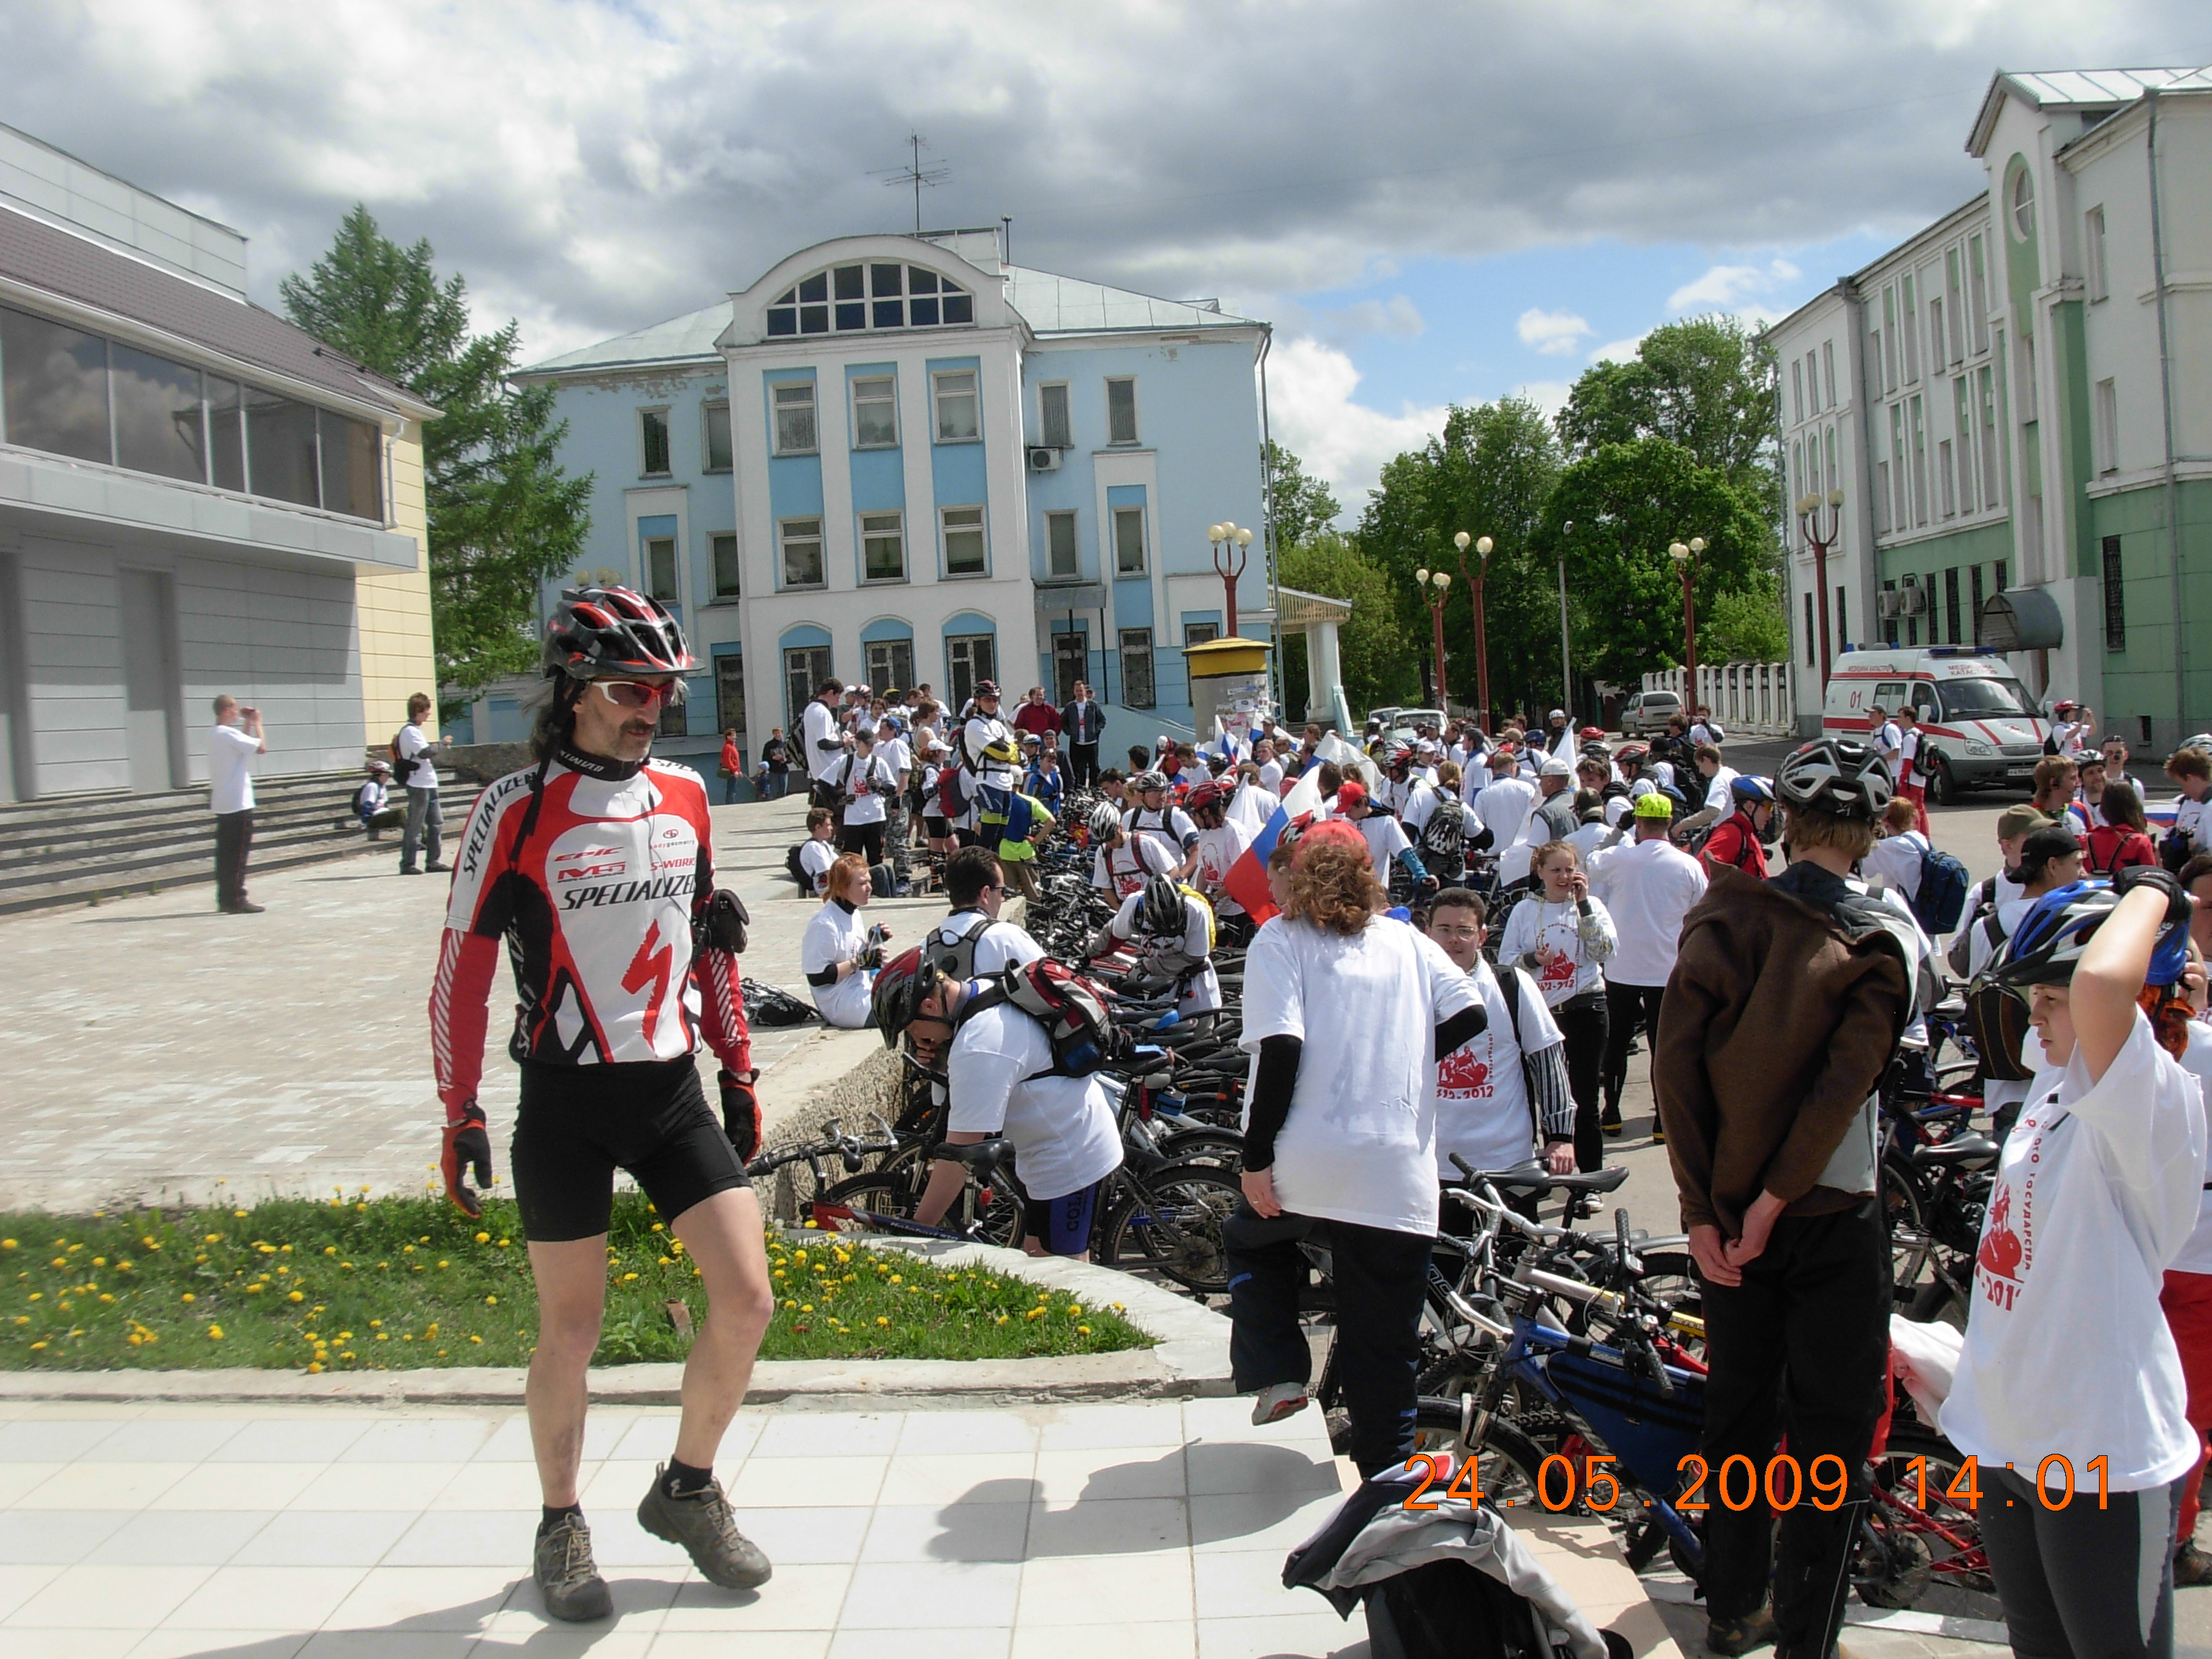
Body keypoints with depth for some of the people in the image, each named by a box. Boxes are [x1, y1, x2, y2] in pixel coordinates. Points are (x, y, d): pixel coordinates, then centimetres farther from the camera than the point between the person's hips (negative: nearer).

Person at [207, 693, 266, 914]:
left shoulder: (213, 734, 13)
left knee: (226, 852, 10)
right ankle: (237, 900, -6)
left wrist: (247, 724, 19)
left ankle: (225, 899, 12)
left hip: (221, 804, 9)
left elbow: (243, 745, 27)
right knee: (238, 853, -6)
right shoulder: (228, 734, -16)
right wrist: (257, 723, -6)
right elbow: (261, 748, -20)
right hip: (238, 803, -9)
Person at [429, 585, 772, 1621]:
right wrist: (458, 1116, -6)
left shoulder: (685, 796, 5)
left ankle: (686, 1490, 24)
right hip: (565, 1105, -4)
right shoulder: (517, 810, -9)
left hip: (672, 1092, 4)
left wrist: (738, 1068, 14)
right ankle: (561, 1525, 29)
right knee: (572, 1329, 6)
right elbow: (464, 965, -6)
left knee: (746, 1302, -1)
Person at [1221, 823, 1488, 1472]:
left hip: (1308, 1165, -2)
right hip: (1401, 1177, 3)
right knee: (1385, 1345, 14)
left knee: (1252, 1242, 29)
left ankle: (1276, 1374, 15)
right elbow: (1471, 1015, 2)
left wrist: (1257, 1157, -12)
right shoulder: (1408, 942, 11)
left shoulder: (1281, 939, 0)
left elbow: (1281, 1048, -13)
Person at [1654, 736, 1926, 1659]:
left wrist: (1703, 1206, -7)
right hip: (1830, 1216, -3)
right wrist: (1774, 1200, -14)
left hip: (1723, 1209, 4)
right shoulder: (1882, 941, -8)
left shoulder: (1722, 916, -1)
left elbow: (1674, 1058, -9)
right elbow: (1844, 1087, -19)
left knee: (1739, 1408, 17)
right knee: (1831, 1429, 9)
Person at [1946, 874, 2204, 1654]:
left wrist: (2152, 893, -23)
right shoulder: (2059, 1079, 3)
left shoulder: (2161, 1103, -22)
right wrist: (2151, 892, 9)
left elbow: (2103, 982, -42)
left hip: (2103, 1458, -8)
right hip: (2006, 1434, 8)